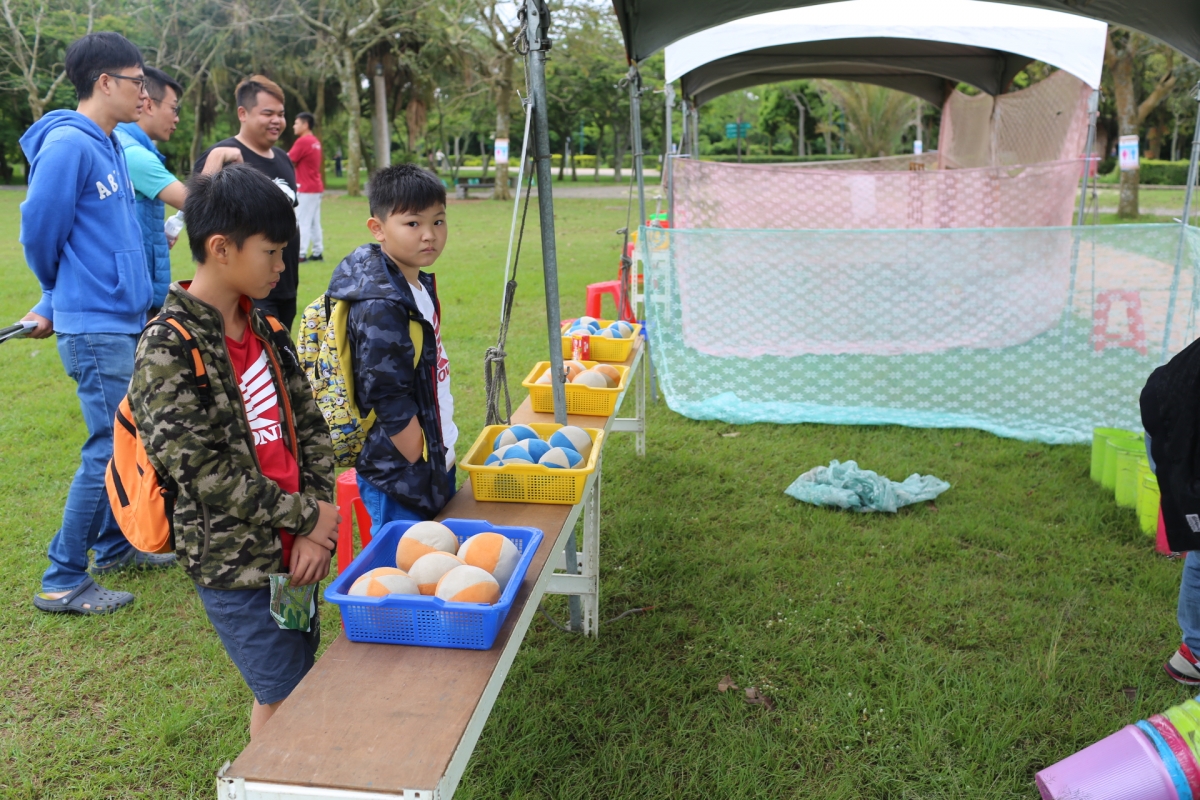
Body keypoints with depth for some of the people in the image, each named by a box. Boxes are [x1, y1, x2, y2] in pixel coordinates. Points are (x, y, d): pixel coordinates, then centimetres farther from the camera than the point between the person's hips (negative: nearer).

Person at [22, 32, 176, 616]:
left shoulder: (108, 147, 14)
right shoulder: (67, 145, -14)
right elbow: (39, 233, -10)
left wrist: (55, 304, 21)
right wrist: (60, 299, 6)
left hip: (124, 321, 9)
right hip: (95, 327, -9)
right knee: (109, 451, -5)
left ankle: (114, 546, 32)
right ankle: (63, 582, 8)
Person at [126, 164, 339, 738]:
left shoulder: (263, 331, 6)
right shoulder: (168, 351, -17)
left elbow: (310, 427, 5)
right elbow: (205, 472, -20)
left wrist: (316, 531, -5)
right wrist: (306, 515, -13)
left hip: (292, 548, 7)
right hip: (235, 561, -7)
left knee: (295, 681, 19)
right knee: (284, 697, 4)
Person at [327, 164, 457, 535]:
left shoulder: (421, 285, 7)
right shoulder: (380, 308, -23)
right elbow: (389, 402, -24)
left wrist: (441, 462, 15)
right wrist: (423, 467, -17)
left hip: (437, 464, 9)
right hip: (401, 479, -9)